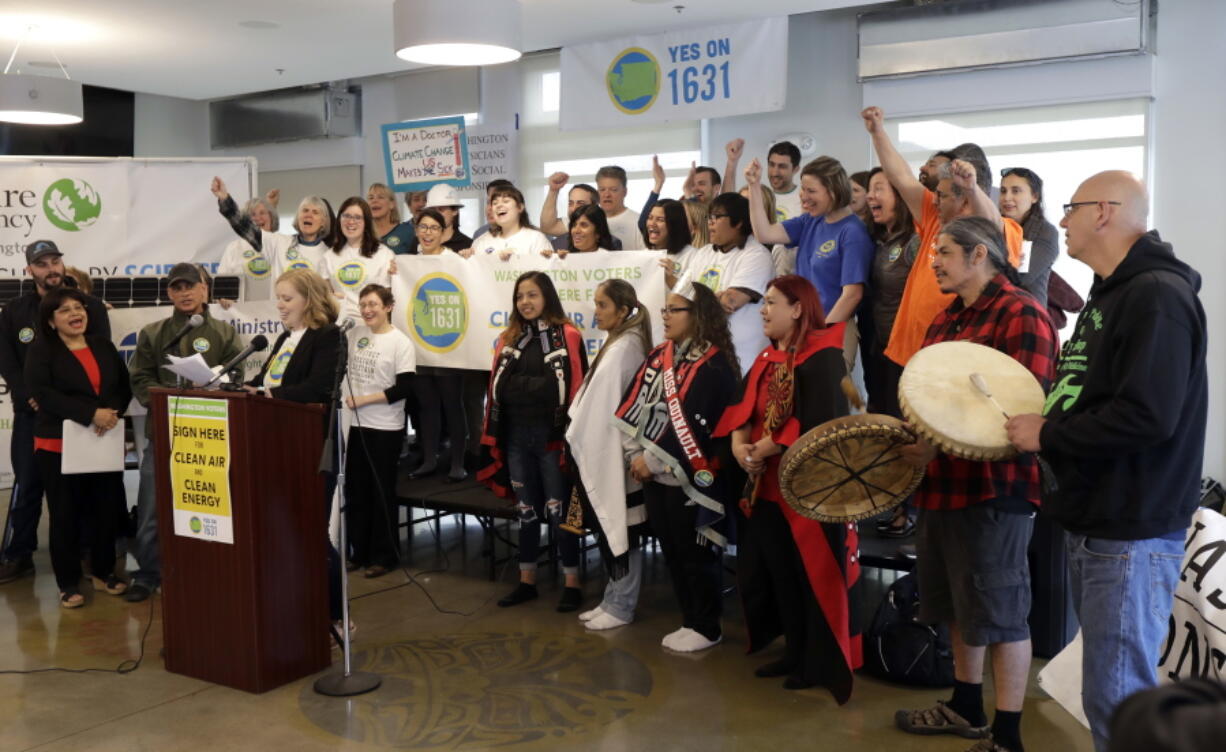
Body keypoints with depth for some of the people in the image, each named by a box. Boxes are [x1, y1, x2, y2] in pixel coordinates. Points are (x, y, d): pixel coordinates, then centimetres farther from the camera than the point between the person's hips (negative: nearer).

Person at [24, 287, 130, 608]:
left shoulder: (103, 345, 11)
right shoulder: (41, 350, -3)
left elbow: (125, 385, 9)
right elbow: (42, 394, -16)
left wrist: (114, 413, -12)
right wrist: (91, 414, -23)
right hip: (60, 445, -4)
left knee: (106, 510, 9)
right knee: (66, 515, 4)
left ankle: (104, 572, 25)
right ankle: (68, 583, 14)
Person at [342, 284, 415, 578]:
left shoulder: (401, 343, -10)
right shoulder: (355, 334, 5)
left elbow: (404, 388, -16)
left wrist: (363, 399, -16)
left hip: (386, 429, -6)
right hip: (357, 425, 6)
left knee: (382, 493, 3)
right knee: (355, 490, 12)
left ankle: (384, 556, 15)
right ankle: (359, 551, 26)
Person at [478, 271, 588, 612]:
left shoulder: (567, 337, -6)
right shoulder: (510, 338, 11)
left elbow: (576, 388, -9)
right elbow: (497, 386, 14)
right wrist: (493, 434, 10)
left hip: (551, 435, -5)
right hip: (516, 436, 6)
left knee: (558, 510, 1)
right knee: (526, 510, 14)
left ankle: (572, 583, 11)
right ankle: (527, 581, 24)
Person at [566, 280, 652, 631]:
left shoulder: (623, 348, -16)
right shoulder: (624, 343, 13)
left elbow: (600, 406, -16)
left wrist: (576, 441, -5)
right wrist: (580, 440, 11)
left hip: (613, 453, -9)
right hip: (606, 451, 9)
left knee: (619, 529, 0)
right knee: (612, 529, 14)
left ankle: (621, 607, 10)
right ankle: (614, 600, 22)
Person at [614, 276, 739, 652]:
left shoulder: (712, 365, -13)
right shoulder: (658, 357, 11)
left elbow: (691, 425, -19)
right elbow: (633, 406, 6)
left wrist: (652, 459, -15)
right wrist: (635, 455, -6)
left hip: (689, 478, -8)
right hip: (654, 475, 8)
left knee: (694, 554, 1)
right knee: (671, 551, 14)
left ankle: (706, 628, 16)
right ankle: (690, 621, 27)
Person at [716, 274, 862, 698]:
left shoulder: (821, 356, -13)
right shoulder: (768, 358, 16)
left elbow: (817, 420, -23)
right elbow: (745, 405, 10)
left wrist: (766, 448, -18)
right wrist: (738, 442, -9)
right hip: (768, 484, 9)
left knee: (810, 577, 0)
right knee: (772, 573, 13)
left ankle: (819, 663, 14)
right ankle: (795, 654, 27)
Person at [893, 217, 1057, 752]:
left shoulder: (1021, 313, -12)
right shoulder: (946, 321, 16)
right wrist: (911, 440, 6)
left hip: (995, 487, -9)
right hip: (943, 483, 9)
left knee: (1000, 612, 0)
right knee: (958, 606, 19)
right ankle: (966, 709, 35)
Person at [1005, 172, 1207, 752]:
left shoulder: (1157, 295, -17)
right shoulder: (1110, 294, 16)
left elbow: (1146, 417, -28)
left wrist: (1047, 435, -17)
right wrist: (1038, 421, 7)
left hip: (1131, 534, -10)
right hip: (1092, 522, 10)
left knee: (1118, 702, -2)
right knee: (1107, 690, 20)